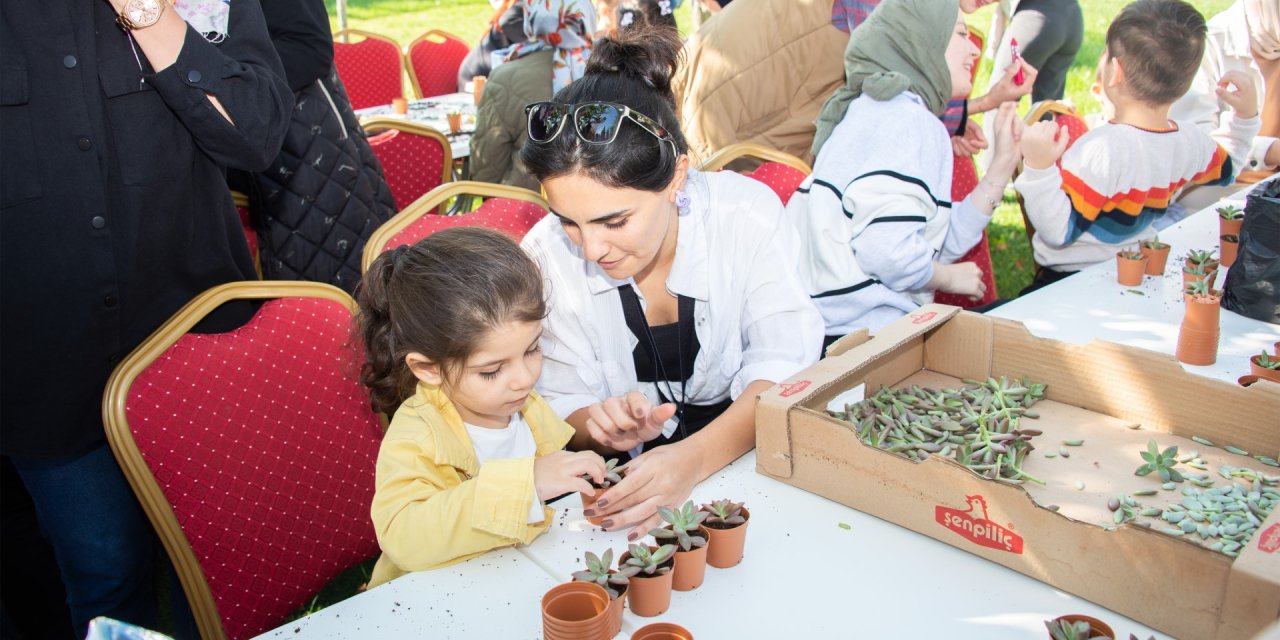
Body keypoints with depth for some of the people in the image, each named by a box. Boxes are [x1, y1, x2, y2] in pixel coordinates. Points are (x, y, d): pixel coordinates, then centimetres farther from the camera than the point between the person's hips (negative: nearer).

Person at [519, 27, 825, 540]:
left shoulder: (747, 214, -15)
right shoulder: (548, 255, -11)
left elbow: (783, 369, -17)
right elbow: (564, 407, -5)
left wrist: (695, 457, -34)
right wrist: (606, 430, -29)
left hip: (747, 455, 1)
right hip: (627, 477, 0)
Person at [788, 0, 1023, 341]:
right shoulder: (907, 119, -11)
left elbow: (940, 243, 12)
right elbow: (886, 249, -24)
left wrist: (1003, 164, 15)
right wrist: (950, 278, -5)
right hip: (858, 327, -9)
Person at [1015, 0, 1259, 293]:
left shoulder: (1101, 150, -29)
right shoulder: (1192, 142, -5)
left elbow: (1059, 233, -27)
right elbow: (1228, 173, 19)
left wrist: (1038, 168, -36)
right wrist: (1247, 116, 23)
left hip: (1069, 280, -8)